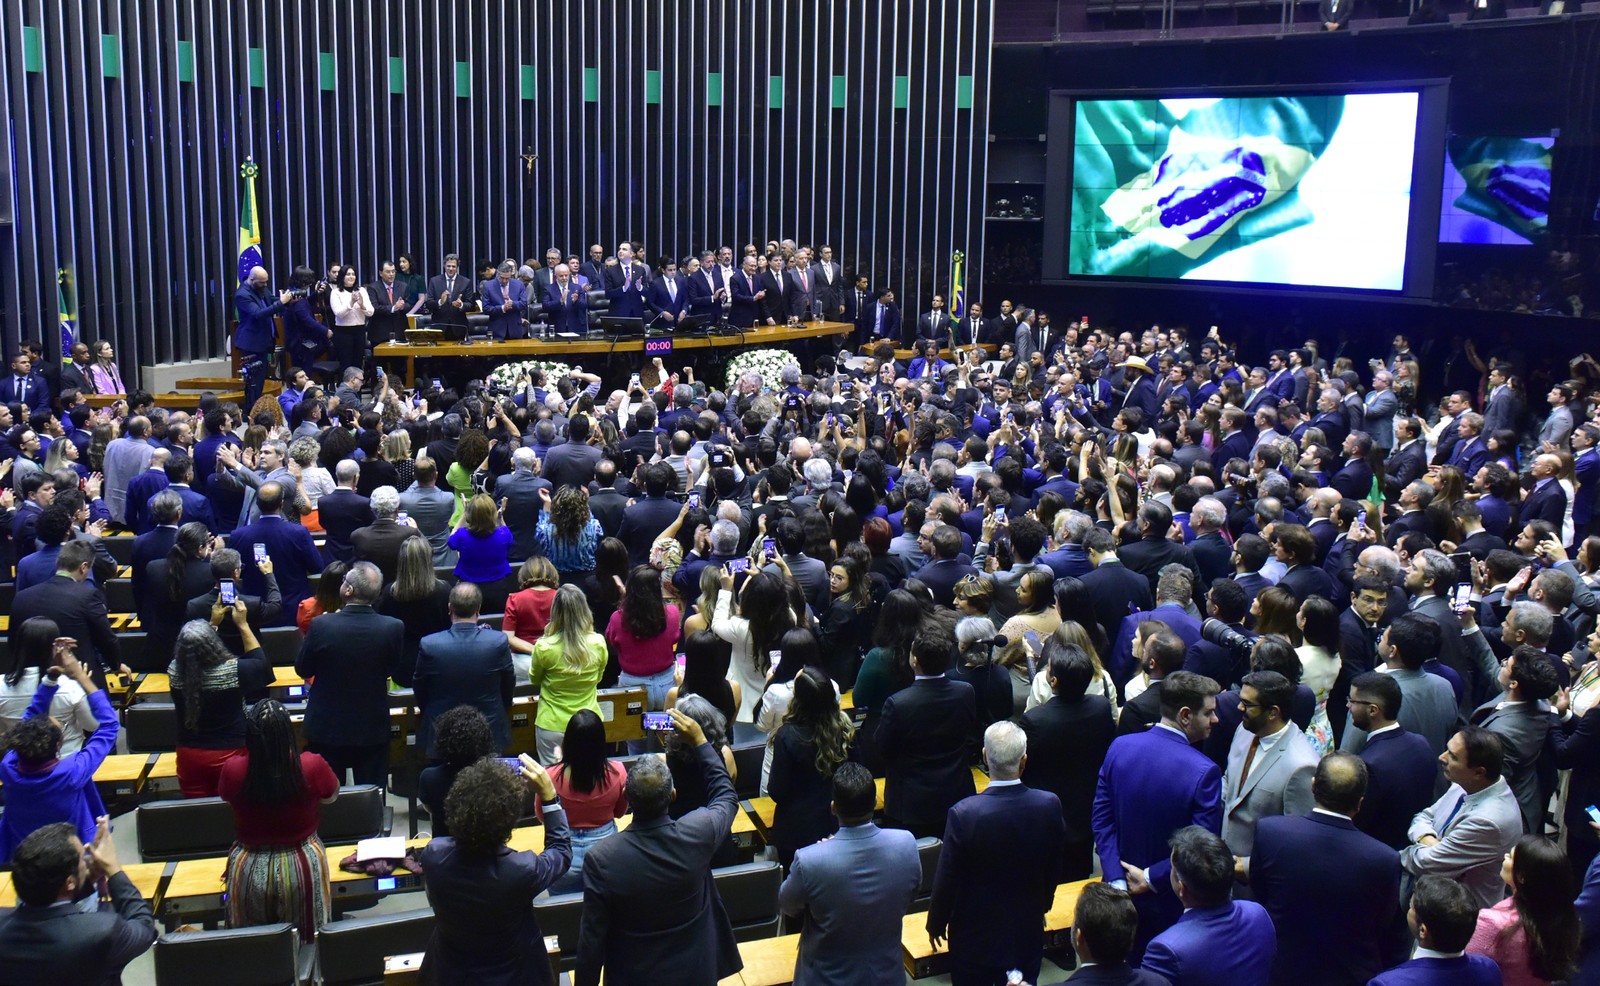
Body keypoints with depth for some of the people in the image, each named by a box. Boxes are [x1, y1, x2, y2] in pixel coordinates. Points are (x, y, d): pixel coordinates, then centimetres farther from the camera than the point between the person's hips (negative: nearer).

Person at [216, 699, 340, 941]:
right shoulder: (312, 767, -21)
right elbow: (331, 795, 2)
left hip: (250, 871, 1)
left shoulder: (233, 771, -19)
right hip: (302, 866, 0)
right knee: (305, 942, 18)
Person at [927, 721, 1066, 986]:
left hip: (975, 937, -2)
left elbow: (946, 880, -15)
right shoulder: (1050, 805, -17)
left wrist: (936, 923, 3)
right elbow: (1053, 871, 0)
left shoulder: (964, 814, -27)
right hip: (1028, 933, 3)